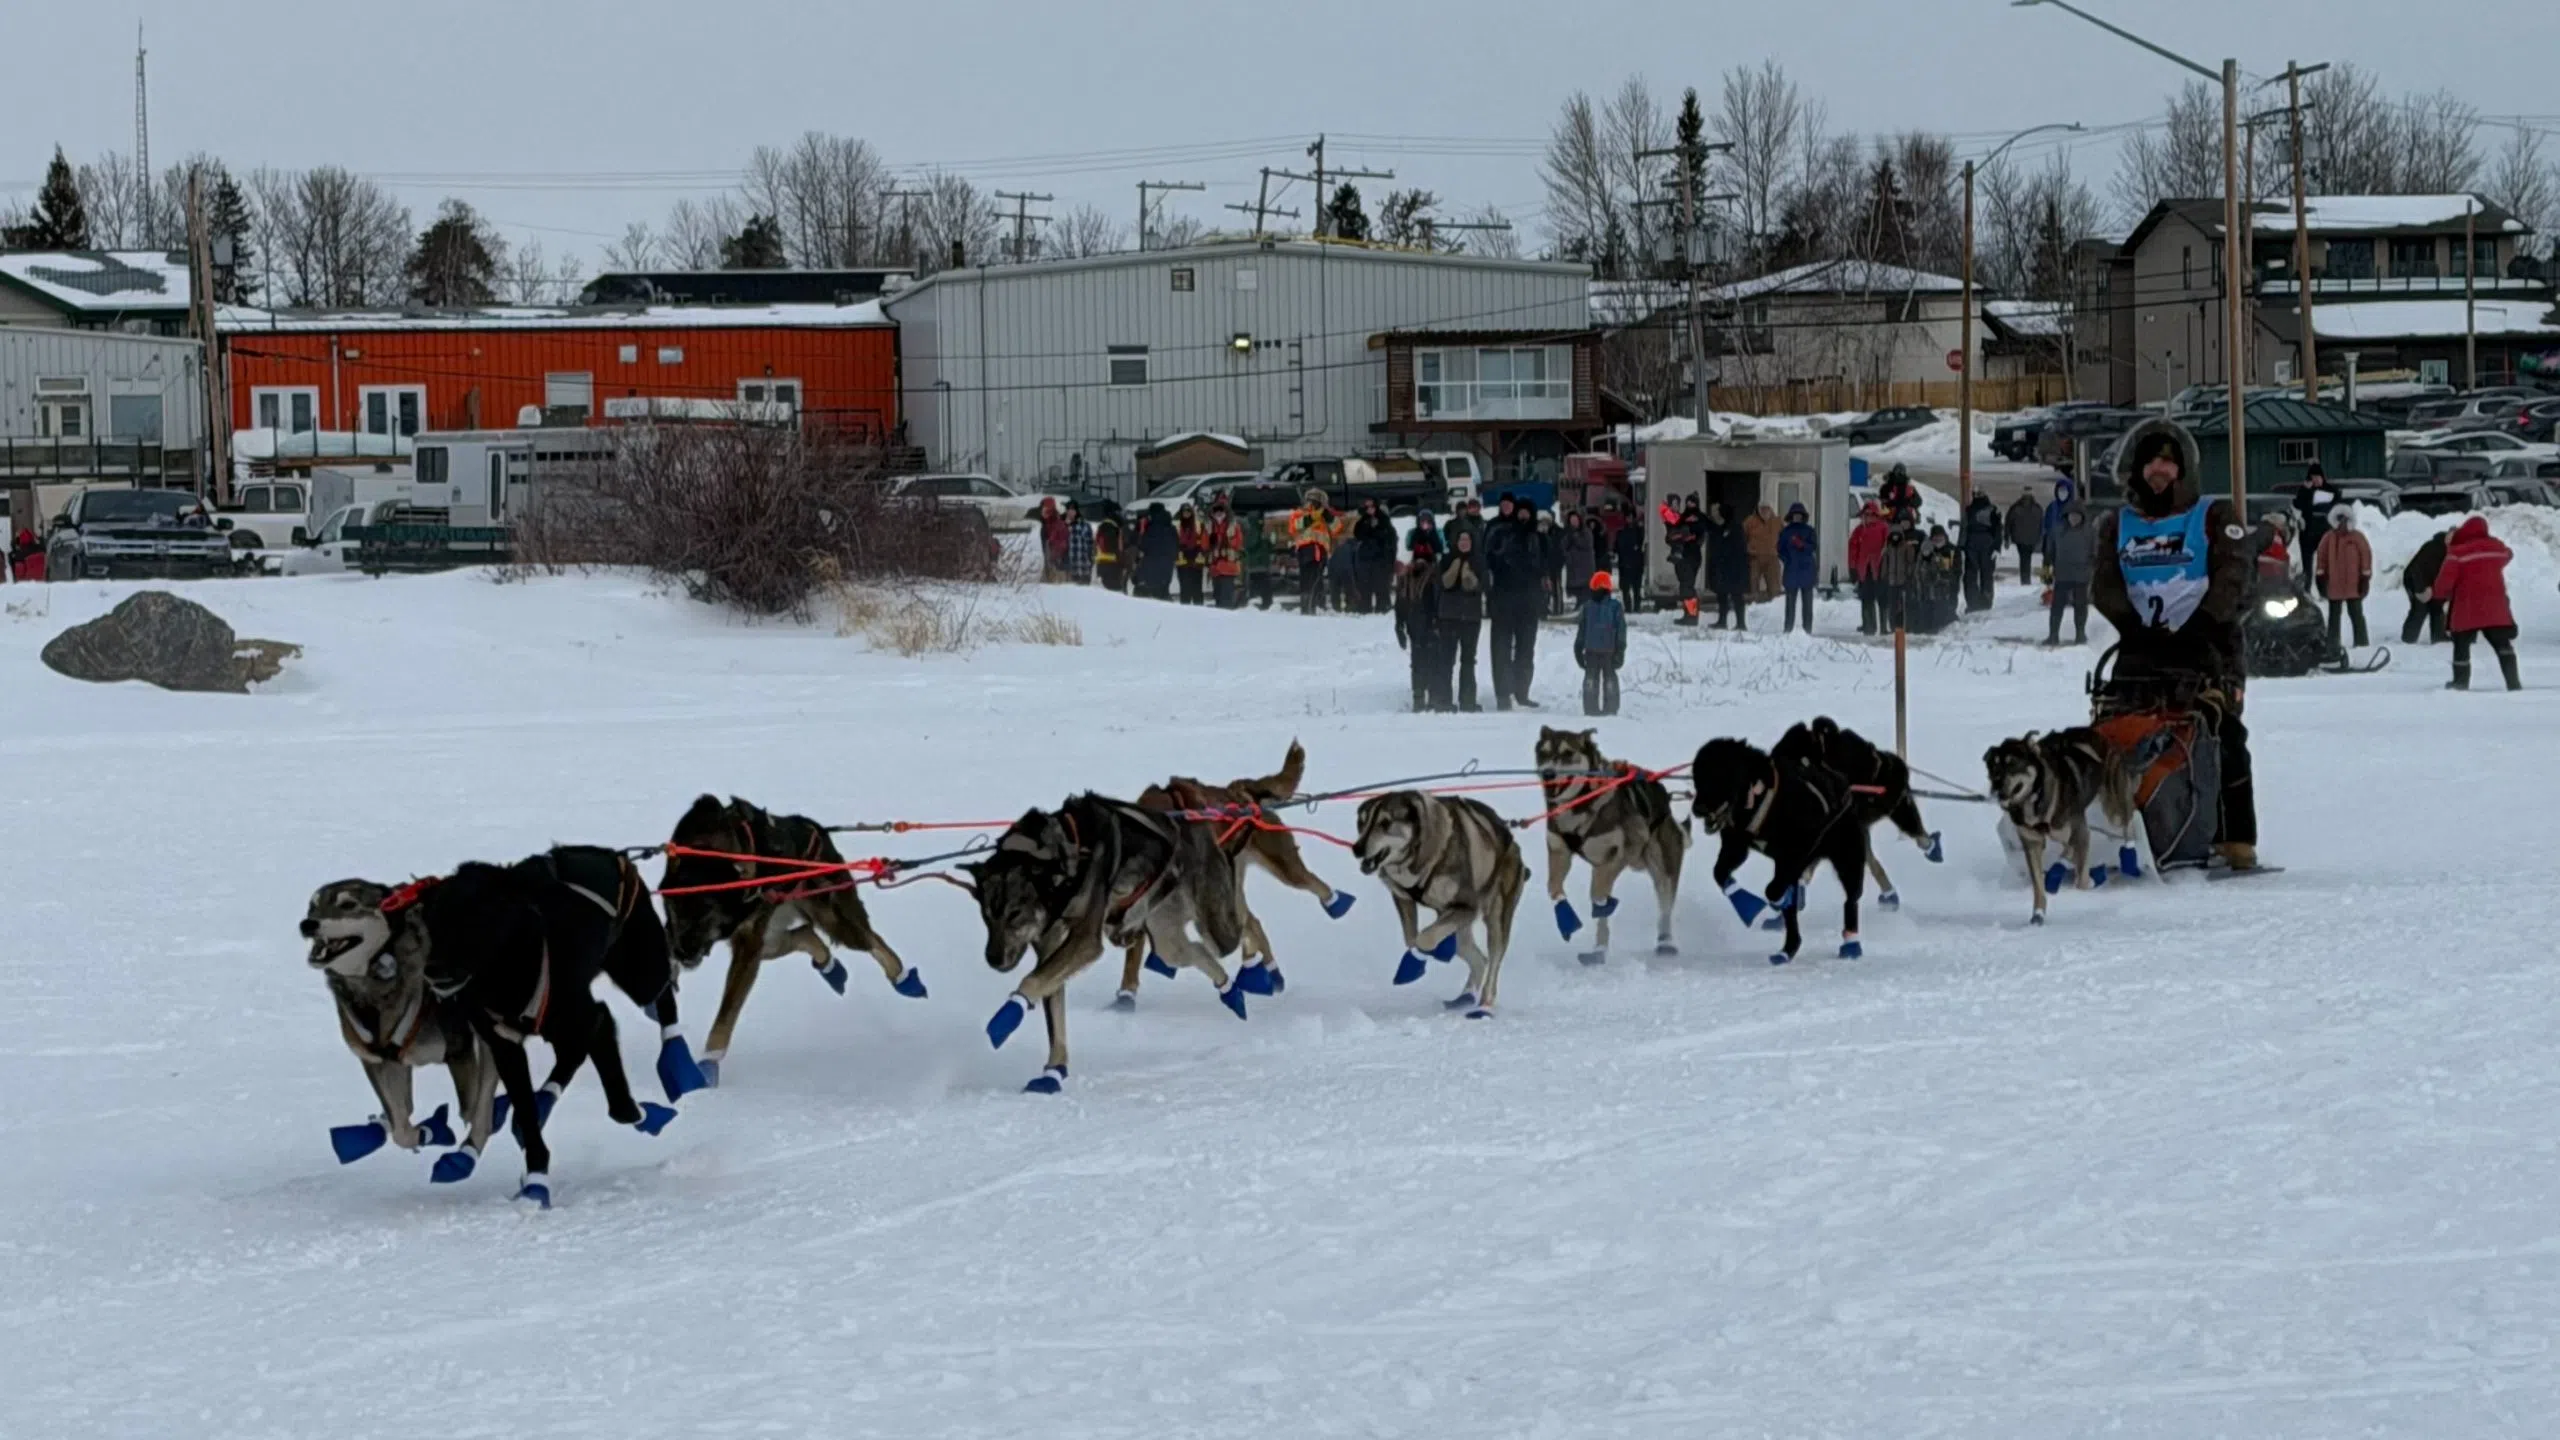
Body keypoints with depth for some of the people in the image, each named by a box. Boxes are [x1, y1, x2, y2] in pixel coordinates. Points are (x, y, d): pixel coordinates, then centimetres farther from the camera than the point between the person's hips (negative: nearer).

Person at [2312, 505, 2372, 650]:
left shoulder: (2357, 537, -2)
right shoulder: (2328, 538, 3)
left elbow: (2366, 555, -3)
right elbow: (2322, 557, 7)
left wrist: (2365, 577, -7)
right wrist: (2320, 577, 3)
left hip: (2353, 585, -2)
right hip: (2333, 584, 2)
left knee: (2356, 614, 1)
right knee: (2334, 615, 9)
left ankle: (2361, 642, 5)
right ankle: (2332, 643, 14)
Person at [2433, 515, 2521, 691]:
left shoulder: (2458, 552, -11)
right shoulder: (2497, 547, 4)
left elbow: (2445, 579, -14)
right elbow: (2508, 555, 28)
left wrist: (2441, 595, 8)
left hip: (2466, 610, -4)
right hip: (2495, 607, 4)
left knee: (2461, 645, 10)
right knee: (2502, 643, 10)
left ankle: (2461, 683, 10)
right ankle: (2513, 682, 1)